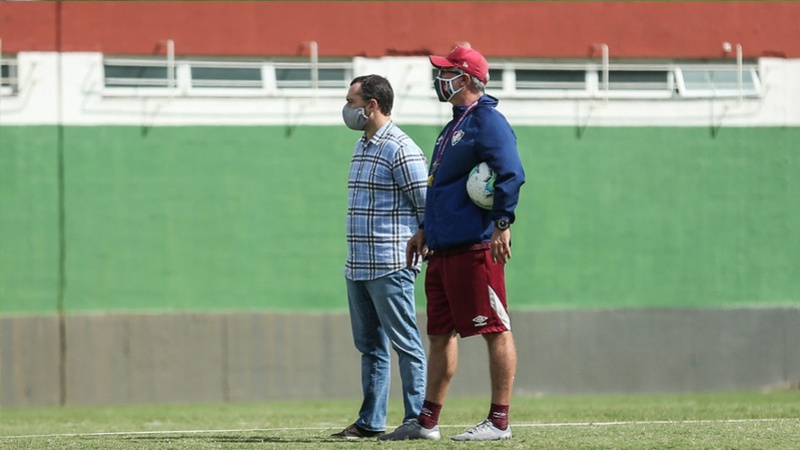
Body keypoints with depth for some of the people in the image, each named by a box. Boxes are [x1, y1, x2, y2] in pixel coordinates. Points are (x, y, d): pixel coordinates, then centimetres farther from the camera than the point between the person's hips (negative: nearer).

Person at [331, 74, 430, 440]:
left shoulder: (400, 149, -12)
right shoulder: (362, 146, 16)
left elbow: (427, 204, -12)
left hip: (390, 268, -9)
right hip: (357, 268, 9)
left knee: (406, 345, -5)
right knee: (369, 345, 12)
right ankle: (370, 422, 17)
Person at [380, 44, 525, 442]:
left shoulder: (487, 121, -10)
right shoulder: (454, 127, 21)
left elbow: (511, 173, -20)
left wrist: (502, 223, -26)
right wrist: (425, 231, 26)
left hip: (475, 245, -11)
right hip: (443, 248, 11)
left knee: (495, 330, -6)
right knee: (440, 333, 12)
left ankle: (499, 421, -6)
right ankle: (427, 422, 16)